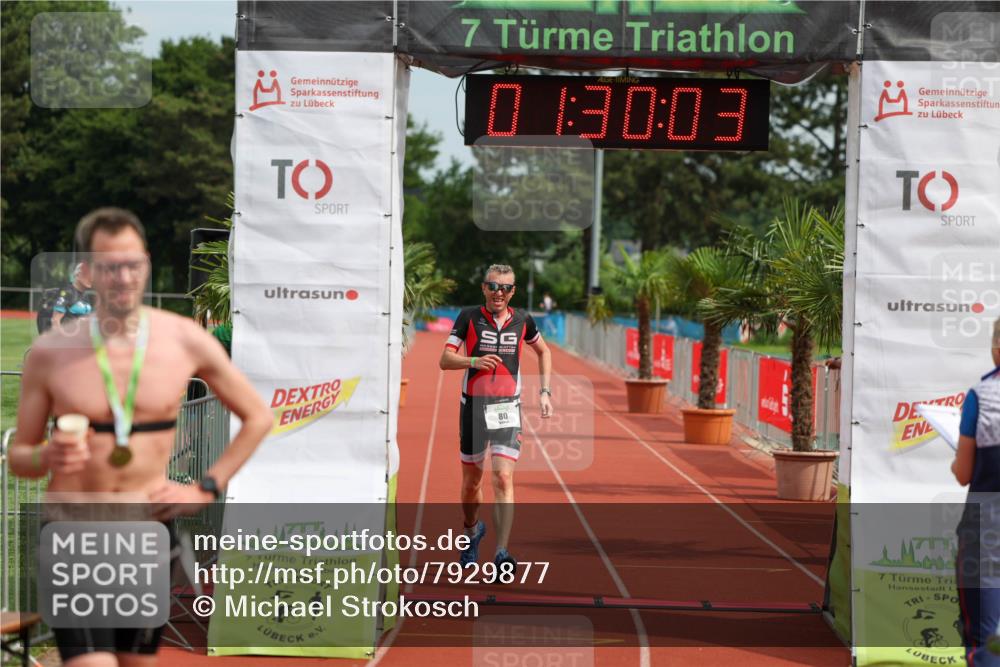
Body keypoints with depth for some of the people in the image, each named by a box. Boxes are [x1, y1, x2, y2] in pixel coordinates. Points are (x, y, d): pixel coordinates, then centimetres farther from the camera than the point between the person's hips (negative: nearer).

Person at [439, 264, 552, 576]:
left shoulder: (522, 320, 4)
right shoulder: (469, 317, -1)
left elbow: (543, 351, 22)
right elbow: (445, 359, -8)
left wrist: (544, 391, 13)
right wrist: (474, 361, -27)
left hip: (507, 408, 0)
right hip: (473, 406, 0)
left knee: (503, 478, -16)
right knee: (471, 480, 12)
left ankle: (502, 554, -18)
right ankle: (472, 530, 42)